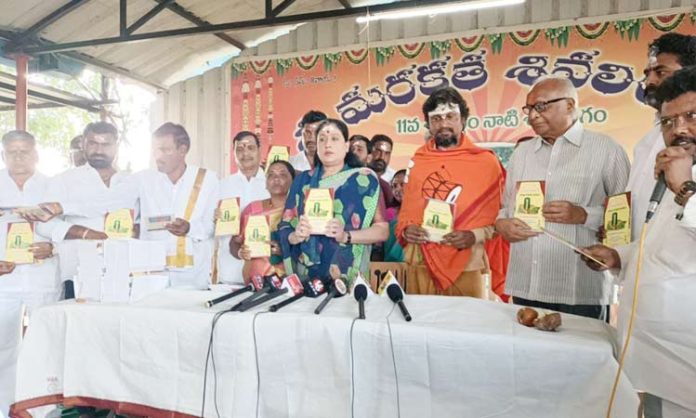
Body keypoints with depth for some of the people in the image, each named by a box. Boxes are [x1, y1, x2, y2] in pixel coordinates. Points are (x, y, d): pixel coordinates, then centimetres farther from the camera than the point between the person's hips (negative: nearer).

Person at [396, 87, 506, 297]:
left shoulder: (486, 162, 0)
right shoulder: (417, 162, 9)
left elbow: (497, 216, 1)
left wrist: (475, 236, -15)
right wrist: (405, 230, -6)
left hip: (466, 268, -2)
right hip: (421, 265, 3)